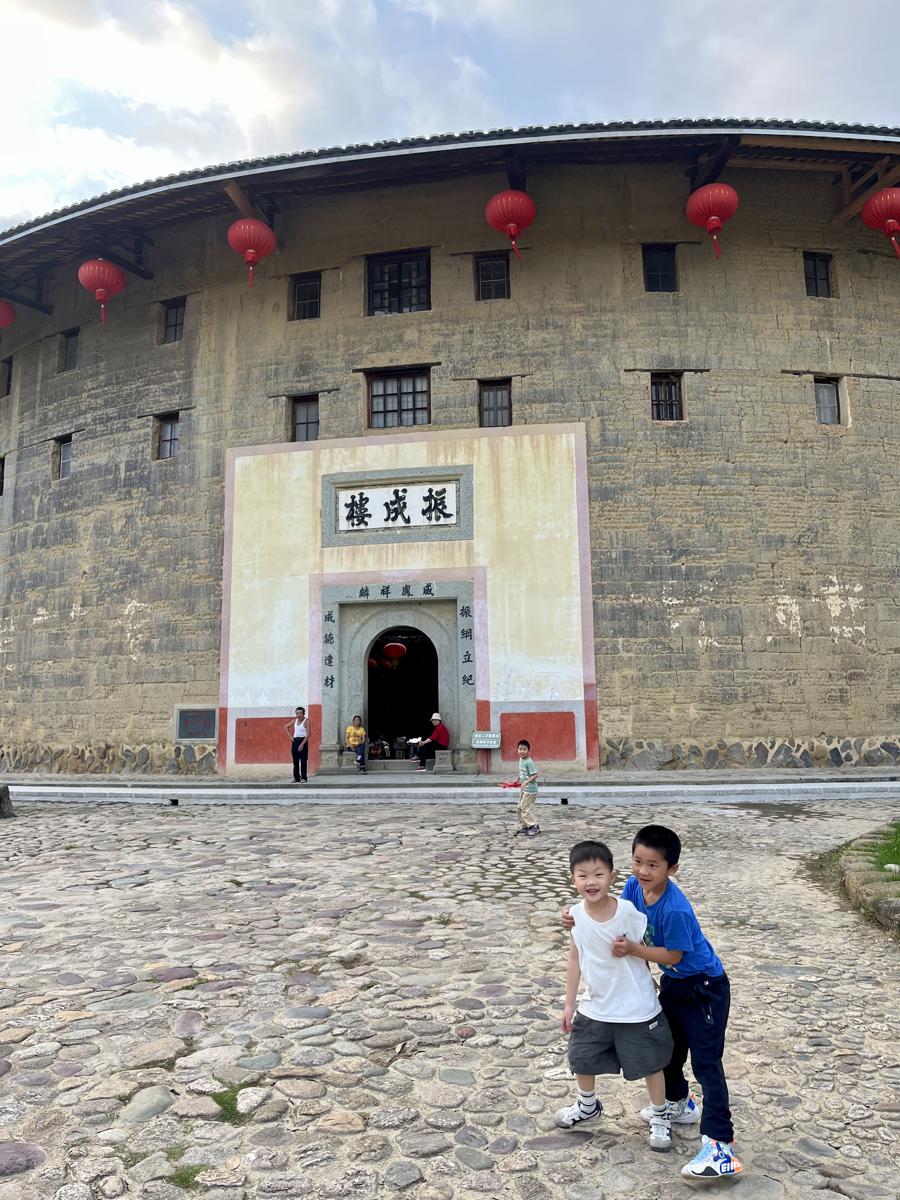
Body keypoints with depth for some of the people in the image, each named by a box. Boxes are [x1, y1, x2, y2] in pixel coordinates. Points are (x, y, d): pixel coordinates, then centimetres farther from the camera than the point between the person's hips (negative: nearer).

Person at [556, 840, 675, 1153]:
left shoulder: (628, 911, -24)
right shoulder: (576, 914, -12)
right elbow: (575, 958, 0)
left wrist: (628, 949, -21)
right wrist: (569, 1003, 3)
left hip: (637, 1009, -4)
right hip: (595, 1007, 4)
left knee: (649, 1065, 13)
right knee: (581, 1059, 19)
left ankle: (659, 1117, 41)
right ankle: (588, 1106, 49)